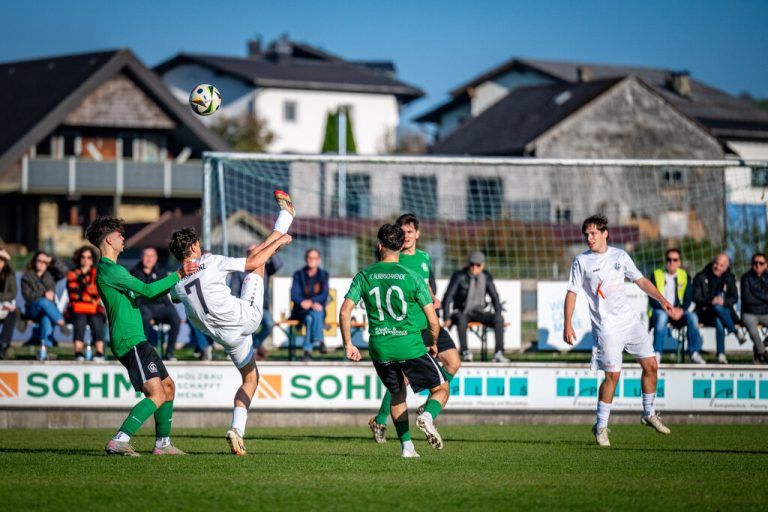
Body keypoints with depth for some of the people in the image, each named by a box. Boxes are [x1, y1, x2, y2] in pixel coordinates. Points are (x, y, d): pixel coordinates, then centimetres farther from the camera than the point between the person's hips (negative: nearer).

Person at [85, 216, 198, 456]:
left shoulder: (111, 269, 20)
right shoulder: (109, 270, -13)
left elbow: (143, 293, 24)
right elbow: (147, 290, -19)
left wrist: (176, 283, 16)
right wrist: (177, 275, -12)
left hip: (136, 340, 11)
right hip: (130, 341, -11)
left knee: (168, 387, 16)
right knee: (156, 394, -18)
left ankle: (162, 443, 22)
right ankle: (119, 441, -22)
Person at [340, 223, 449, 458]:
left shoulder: (364, 276, 2)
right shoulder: (412, 278, -4)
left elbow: (345, 311, -4)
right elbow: (433, 320, -3)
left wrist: (348, 345, 6)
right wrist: (434, 344, 16)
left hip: (379, 349, 3)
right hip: (411, 346, -3)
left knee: (397, 394, 25)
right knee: (441, 388, 12)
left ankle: (406, 445, 15)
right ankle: (427, 416, -19)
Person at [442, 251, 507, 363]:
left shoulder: (487, 277, 1)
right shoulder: (459, 276, -10)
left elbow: (495, 297, 10)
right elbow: (447, 298, -10)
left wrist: (498, 314, -6)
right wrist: (447, 318, -19)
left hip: (478, 312, 4)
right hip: (462, 312, -3)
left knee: (499, 319, -25)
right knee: (461, 319, -41)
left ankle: (498, 353, -29)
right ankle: (465, 352, -38)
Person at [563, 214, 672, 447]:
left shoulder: (620, 256, 7)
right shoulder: (581, 261, -3)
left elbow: (641, 281, 15)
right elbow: (572, 293, -3)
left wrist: (661, 299, 3)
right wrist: (567, 324, -11)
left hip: (630, 320, 5)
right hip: (606, 326, -5)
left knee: (651, 365, 5)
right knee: (612, 374, -11)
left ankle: (649, 414, 24)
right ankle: (601, 426, 1)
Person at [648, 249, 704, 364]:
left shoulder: (684, 275, 8)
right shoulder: (657, 275, -1)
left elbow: (688, 298, 3)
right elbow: (652, 300, -7)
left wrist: (681, 310, -18)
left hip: (678, 311, 3)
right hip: (660, 310, -3)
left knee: (692, 316, -27)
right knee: (662, 316, -37)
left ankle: (695, 353, -24)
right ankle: (657, 353, -38)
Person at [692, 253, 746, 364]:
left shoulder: (730, 278, 12)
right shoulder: (701, 277, 4)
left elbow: (734, 298, 7)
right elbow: (696, 297, -5)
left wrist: (724, 301, -17)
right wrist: (711, 301, -25)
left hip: (725, 311, 2)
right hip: (705, 312, -2)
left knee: (719, 321, -36)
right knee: (717, 308, -37)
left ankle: (721, 354, -34)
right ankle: (736, 333, -30)